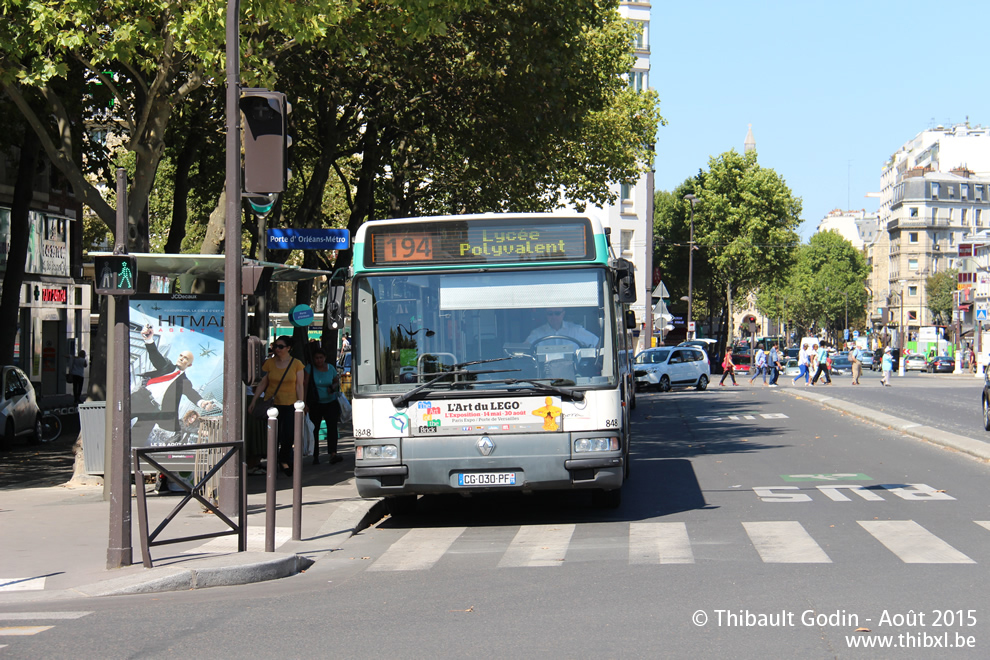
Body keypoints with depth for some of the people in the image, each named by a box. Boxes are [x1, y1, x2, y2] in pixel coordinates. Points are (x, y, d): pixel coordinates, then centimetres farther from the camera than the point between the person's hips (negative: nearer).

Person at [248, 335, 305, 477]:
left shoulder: (296, 364, 0)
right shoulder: (269, 363, 4)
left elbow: (299, 386, 1)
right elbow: (262, 383, 8)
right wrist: (253, 401, 5)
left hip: (289, 404, -1)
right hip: (272, 404, 1)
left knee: (288, 436, -9)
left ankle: (284, 460, 15)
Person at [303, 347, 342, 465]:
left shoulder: (330, 368, 4)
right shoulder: (309, 369, -4)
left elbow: (337, 381, 18)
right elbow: (304, 385, -9)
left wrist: (333, 387, -6)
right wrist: (304, 401, -17)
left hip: (330, 403, 1)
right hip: (315, 404, -1)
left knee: (332, 426, -14)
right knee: (314, 429, 3)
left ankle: (333, 454, -22)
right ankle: (316, 456, 15)